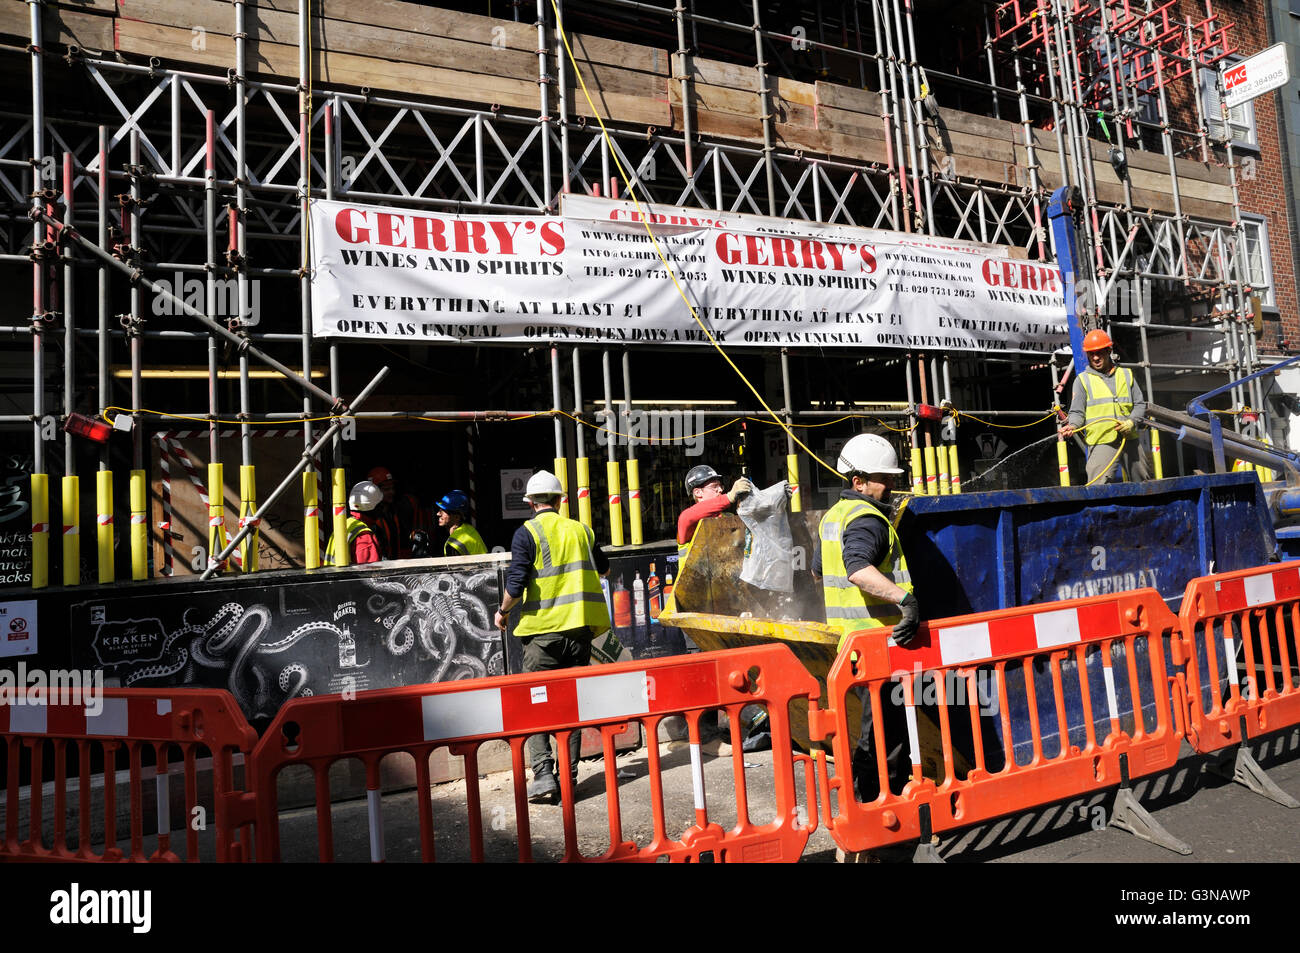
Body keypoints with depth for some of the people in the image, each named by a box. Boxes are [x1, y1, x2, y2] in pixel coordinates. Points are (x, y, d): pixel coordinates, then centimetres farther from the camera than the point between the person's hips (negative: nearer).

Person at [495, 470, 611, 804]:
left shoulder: (527, 533, -6)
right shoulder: (580, 530, 8)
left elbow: (516, 583, -13)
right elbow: (603, 568, 23)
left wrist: (503, 611, 5)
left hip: (542, 629, -4)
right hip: (579, 628, 4)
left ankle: (543, 775, -4)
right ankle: (569, 776, 14)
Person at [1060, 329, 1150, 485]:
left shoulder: (1126, 374, 14)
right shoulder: (1082, 380, 6)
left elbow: (1140, 404, 16)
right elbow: (1077, 412, 3)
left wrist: (1132, 422, -3)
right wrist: (1072, 425, -18)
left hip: (1130, 439, 4)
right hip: (1101, 442, -4)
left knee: (1144, 484, 15)